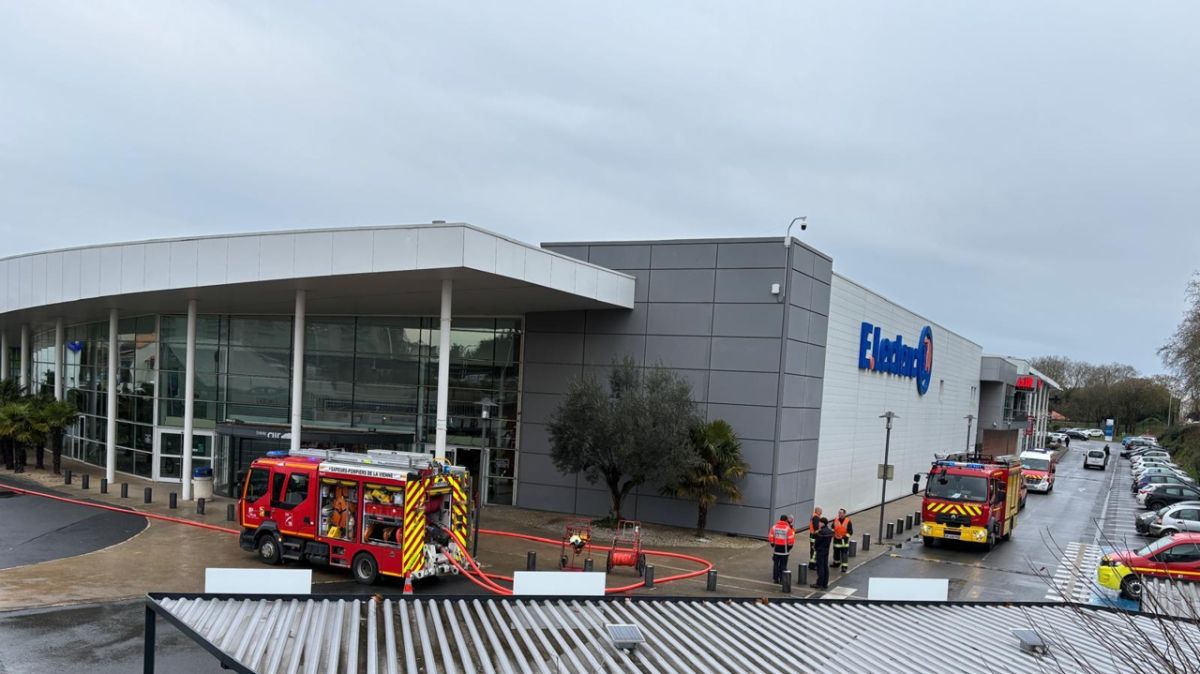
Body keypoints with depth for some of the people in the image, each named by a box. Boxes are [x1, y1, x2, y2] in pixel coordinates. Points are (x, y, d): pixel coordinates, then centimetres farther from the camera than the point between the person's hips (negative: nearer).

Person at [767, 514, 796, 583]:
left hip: (776, 548, 3)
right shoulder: (788, 528, -12)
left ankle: (775, 578, 14)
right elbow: (791, 539, -13)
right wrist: (790, 546, 5)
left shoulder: (774, 526, 0)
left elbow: (770, 537, 1)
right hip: (784, 549, -3)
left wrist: (772, 544, 15)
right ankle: (782, 579, 5)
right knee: (783, 565, 4)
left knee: (776, 564, 11)